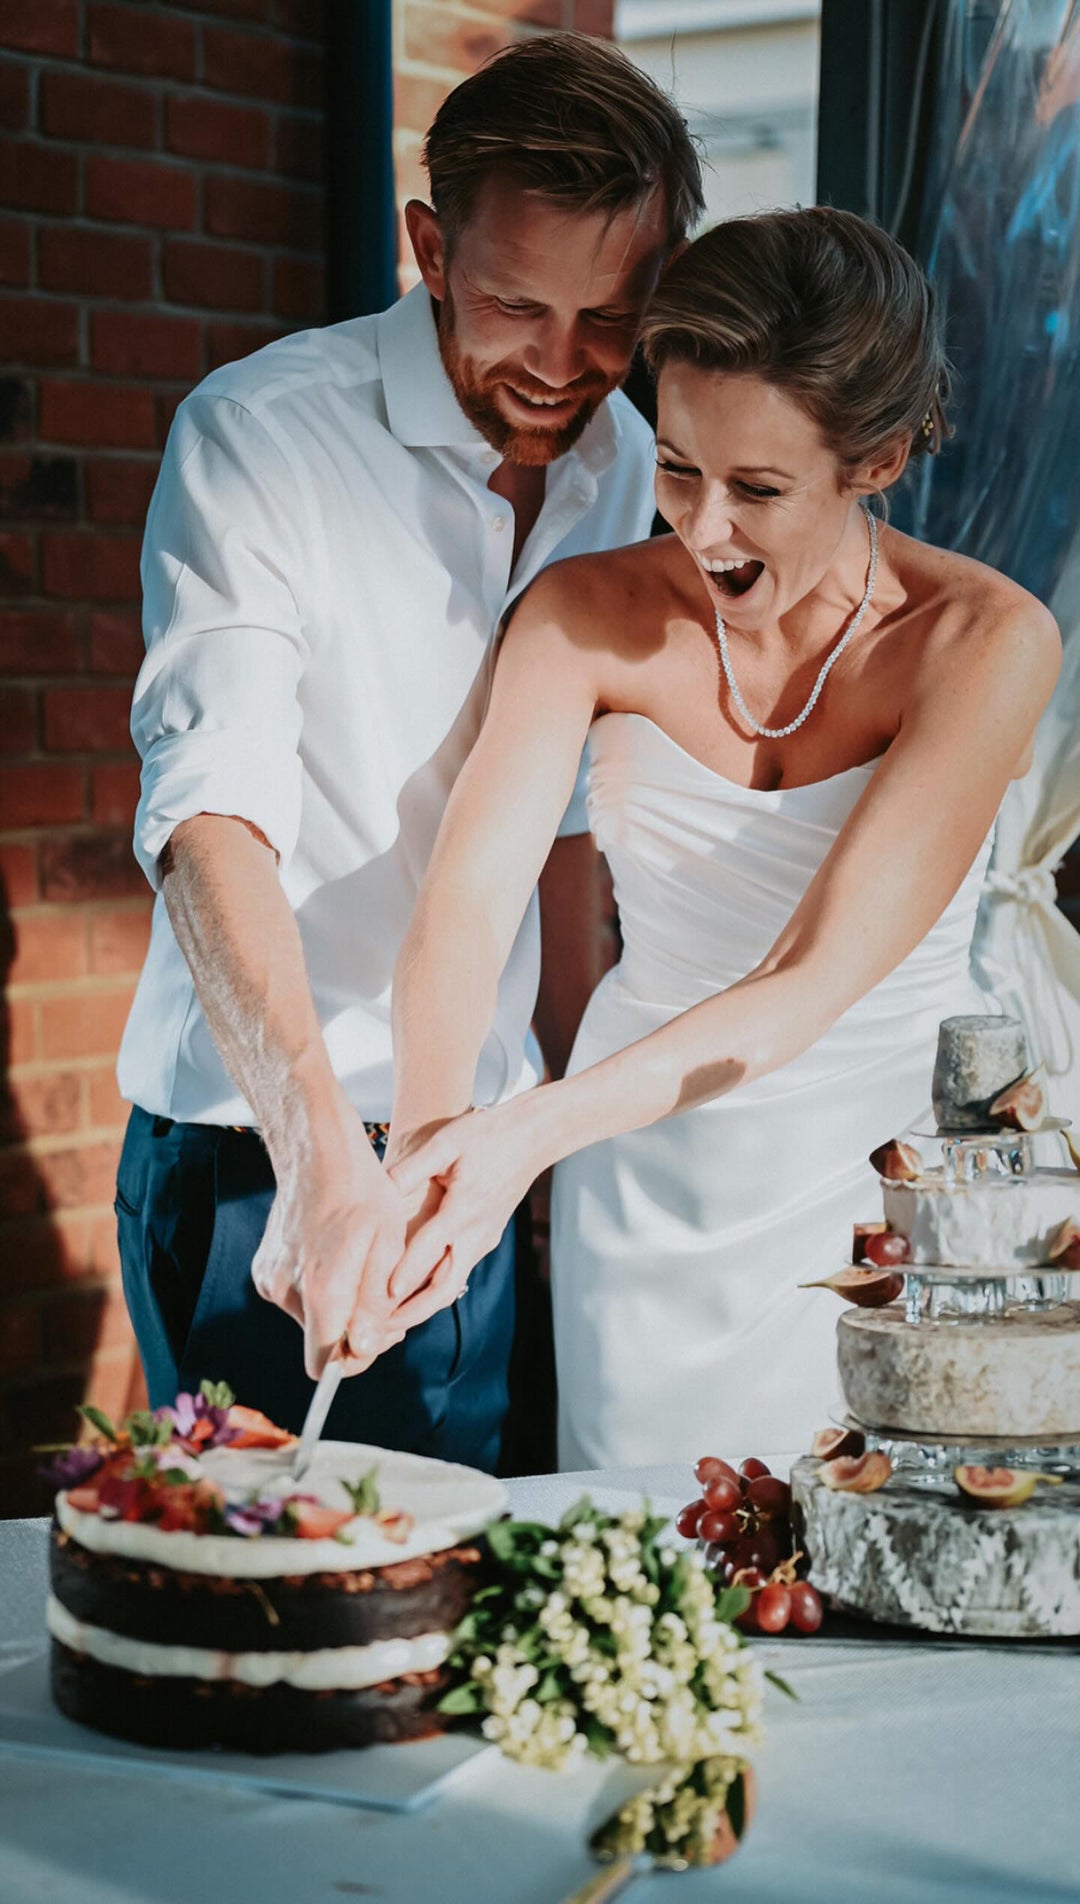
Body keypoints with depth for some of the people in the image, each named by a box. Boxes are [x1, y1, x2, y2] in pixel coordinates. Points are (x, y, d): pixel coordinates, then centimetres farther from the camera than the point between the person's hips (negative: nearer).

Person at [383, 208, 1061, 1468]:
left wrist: (536, 1129, -37)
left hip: (885, 1183, -2)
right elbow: (469, 892, -21)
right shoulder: (589, 615, -9)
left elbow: (817, 977, -25)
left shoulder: (986, 642, -16)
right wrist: (424, 1137, -41)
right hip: (651, 1192, 2)